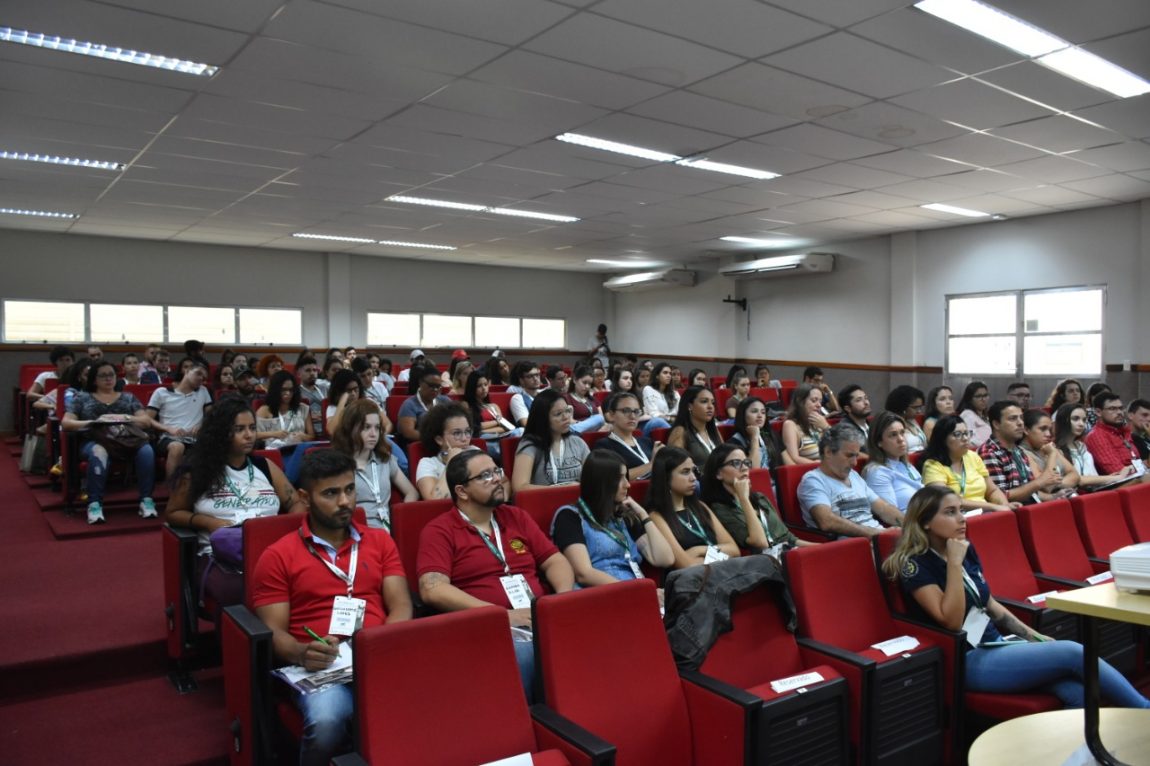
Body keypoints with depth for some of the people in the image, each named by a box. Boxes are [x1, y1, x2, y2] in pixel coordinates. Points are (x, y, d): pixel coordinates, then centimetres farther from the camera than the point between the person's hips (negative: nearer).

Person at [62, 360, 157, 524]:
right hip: (95, 441, -1)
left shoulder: (128, 397, 24)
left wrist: (125, 418, -9)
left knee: (146, 451, -34)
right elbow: (66, 423, 8)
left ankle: (146, 500, -28)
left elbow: (147, 421, 11)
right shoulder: (82, 397, 21)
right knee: (98, 453, -40)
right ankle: (95, 503, -36)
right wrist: (93, 422, -9)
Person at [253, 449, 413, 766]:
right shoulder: (278, 556, 9)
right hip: (322, 663, -1)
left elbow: (401, 605, 9)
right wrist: (302, 653, -19)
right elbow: (273, 632, 4)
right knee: (326, 721, -36)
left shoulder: (380, 541, 18)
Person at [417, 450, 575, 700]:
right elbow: (433, 590, -10)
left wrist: (564, 598, -2)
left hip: (541, 619, 5)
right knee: (525, 656, -37)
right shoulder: (440, 530, 4)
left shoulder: (516, 517, 21)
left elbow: (554, 560, 21)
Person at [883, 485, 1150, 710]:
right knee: (1073, 653, -16)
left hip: (995, 645, 8)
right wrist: (954, 563, -25)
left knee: (1078, 692, -19)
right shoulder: (915, 564, -14)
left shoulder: (966, 549, 11)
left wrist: (1035, 637, 12)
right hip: (968, 660, -7)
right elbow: (952, 622, -22)